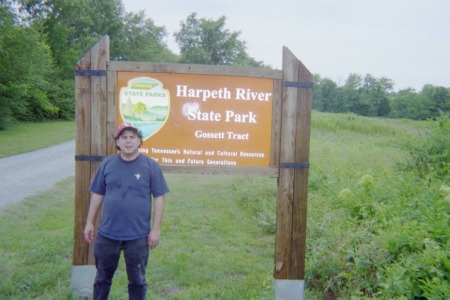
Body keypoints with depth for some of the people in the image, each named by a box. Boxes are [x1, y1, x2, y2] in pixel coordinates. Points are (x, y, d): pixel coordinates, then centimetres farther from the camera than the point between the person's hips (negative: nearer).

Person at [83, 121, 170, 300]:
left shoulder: (151, 166, -6)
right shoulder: (107, 163, 1)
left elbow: (159, 198, -5)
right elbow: (97, 195, 8)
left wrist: (156, 229, -7)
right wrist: (89, 223, 8)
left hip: (138, 236, -2)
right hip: (107, 233, 2)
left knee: (137, 280, 14)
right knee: (103, 277, 18)